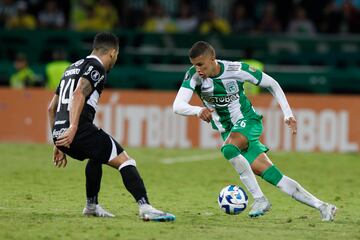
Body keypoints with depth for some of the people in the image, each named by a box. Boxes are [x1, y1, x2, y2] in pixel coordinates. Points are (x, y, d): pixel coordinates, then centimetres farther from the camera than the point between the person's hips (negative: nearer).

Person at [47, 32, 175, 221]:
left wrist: (58, 144, 33)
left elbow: (52, 107, 30)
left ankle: (91, 206, 40)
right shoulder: (96, 68, 0)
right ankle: (145, 207, -26)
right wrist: (73, 128, -29)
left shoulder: (72, 68, 27)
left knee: (97, 155, 35)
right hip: (80, 131, -9)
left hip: (60, 134, 9)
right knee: (125, 161, -9)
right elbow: (78, 94, -20)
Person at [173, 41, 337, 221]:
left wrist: (288, 113, -7)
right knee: (270, 174, -6)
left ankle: (259, 199, -26)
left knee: (228, 149, -35)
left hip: (247, 121, -3)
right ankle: (321, 206, -2)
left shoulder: (236, 70, -18)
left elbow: (271, 84, -3)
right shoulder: (194, 76, -13)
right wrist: (198, 110, -46)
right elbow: (178, 106, -25)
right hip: (228, 131, 3)